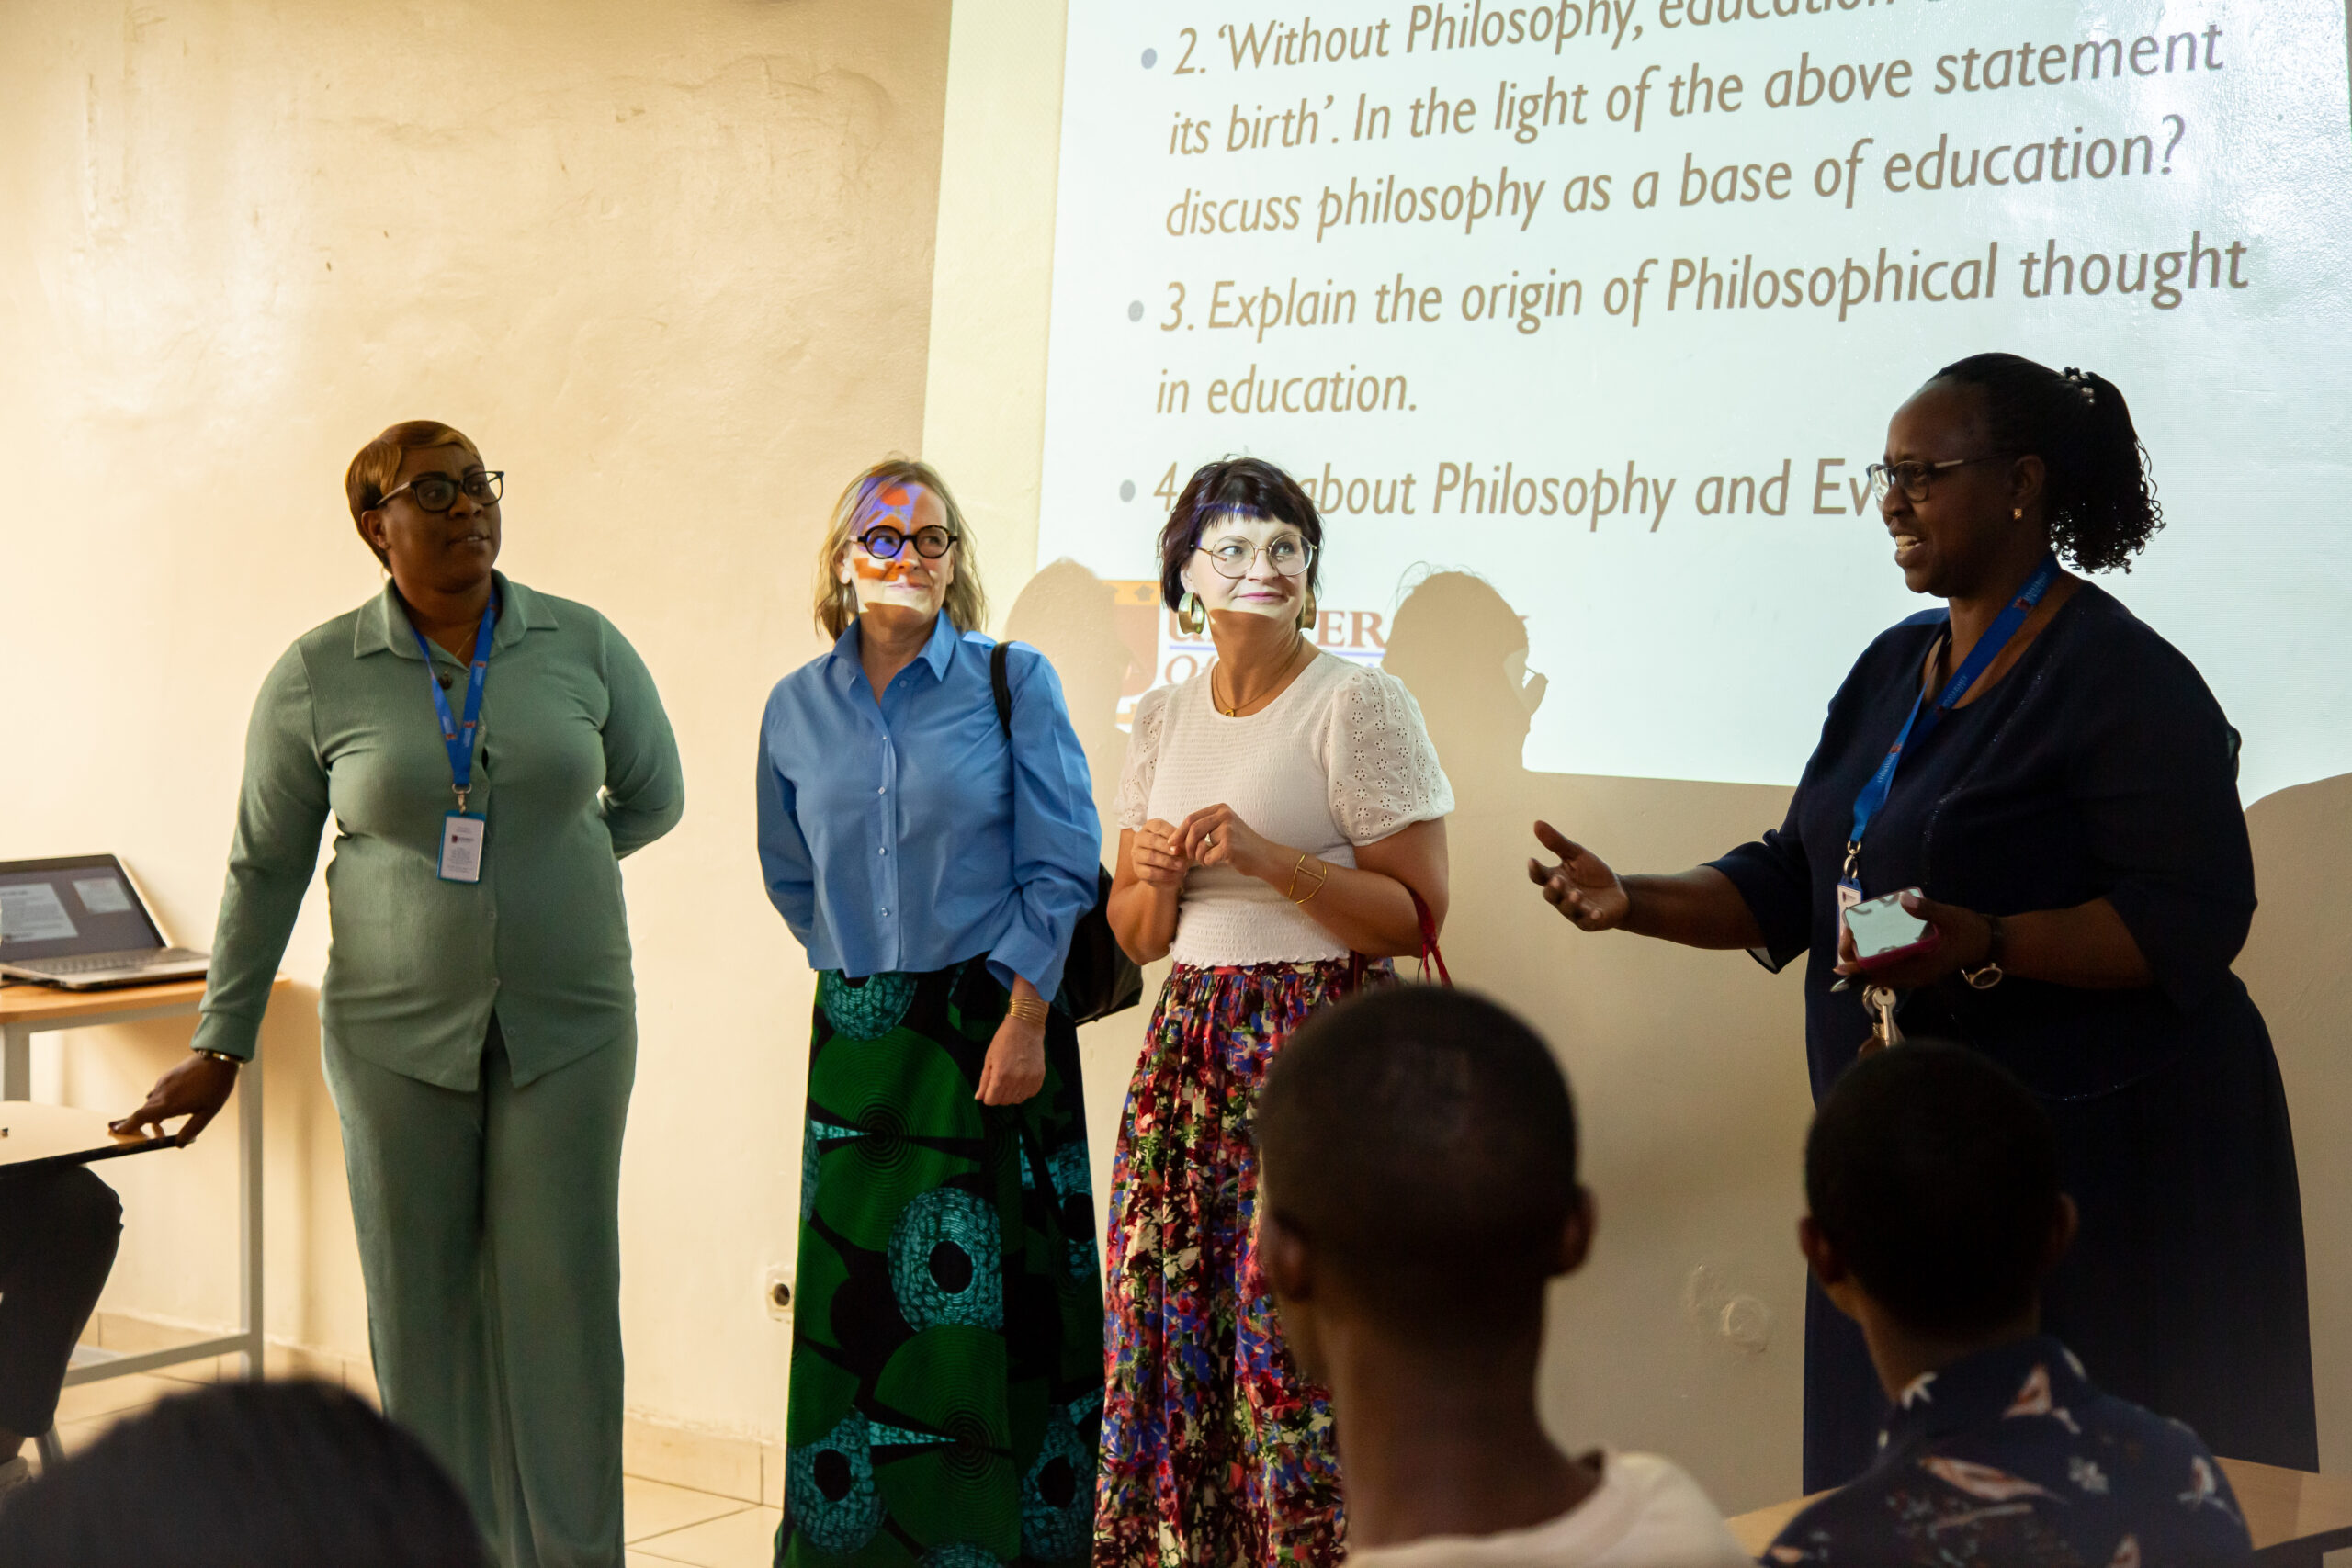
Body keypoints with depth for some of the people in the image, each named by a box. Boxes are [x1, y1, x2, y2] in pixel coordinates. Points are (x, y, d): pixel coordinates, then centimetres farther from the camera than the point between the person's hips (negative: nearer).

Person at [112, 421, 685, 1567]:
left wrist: (529, 862, 9)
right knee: (419, 1311, 5)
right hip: (396, 1030, 0)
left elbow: (653, 798, 13)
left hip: (567, 1022, 0)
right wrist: (220, 1048, 7)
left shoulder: (584, 646, -1)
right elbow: (265, 866, 5)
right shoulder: (317, 677, -2)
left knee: (561, 1302, 0)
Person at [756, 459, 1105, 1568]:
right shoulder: (798, 709, 7)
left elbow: (1061, 865, -6)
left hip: (998, 1023, -3)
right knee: (855, 1299, 3)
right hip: (859, 1039, 3)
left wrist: (1023, 1019, -12)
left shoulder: (1013, 684, -3)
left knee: (993, 1301, -1)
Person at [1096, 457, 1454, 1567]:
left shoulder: (1359, 703, -5)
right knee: (1166, 1327, 5)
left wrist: (1262, 858, -18)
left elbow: (1415, 913, -10)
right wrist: (1155, 875, -5)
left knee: (1298, 1339, -7)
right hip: (1190, 1048, 6)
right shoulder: (1163, 719, 13)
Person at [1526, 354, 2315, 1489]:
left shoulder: (2121, 680, -12)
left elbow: (2193, 922, -18)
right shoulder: (1896, 667, 12)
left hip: (2096, 1164, -7)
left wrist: (1986, 947, -30)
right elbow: (1794, 882, 14)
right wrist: (1635, 902, -2)